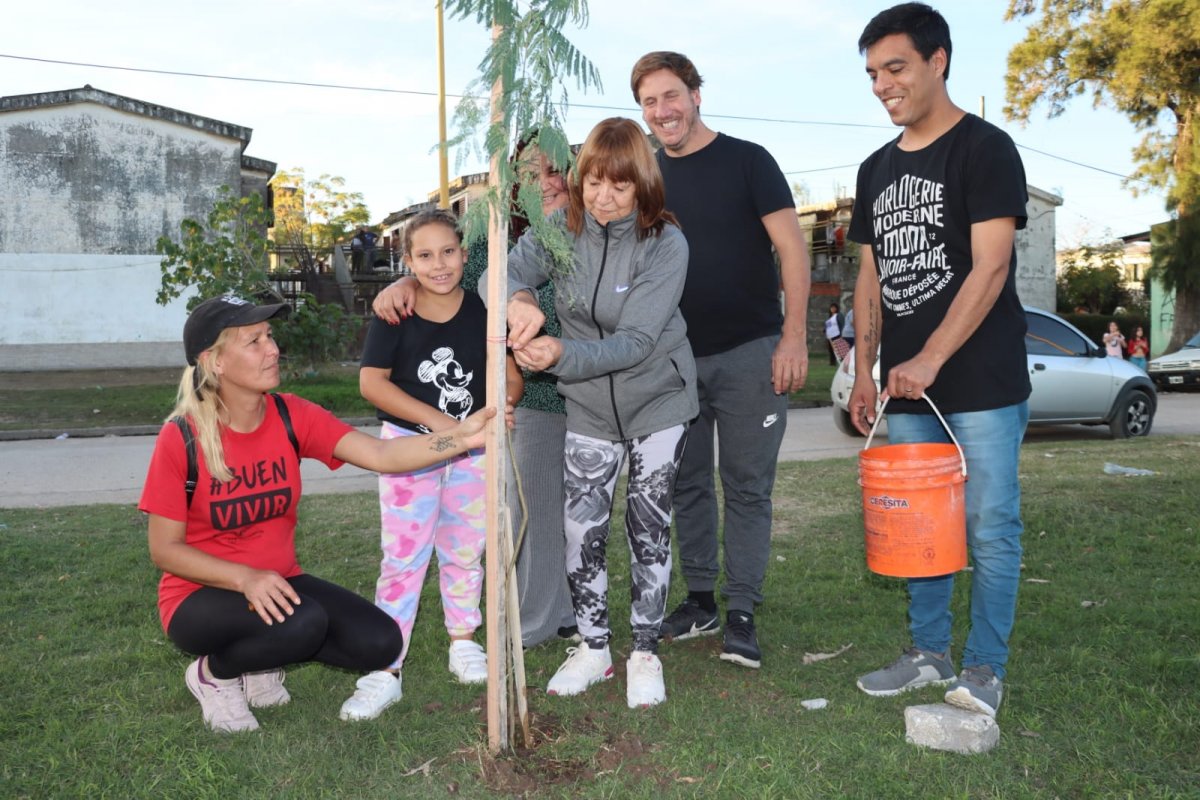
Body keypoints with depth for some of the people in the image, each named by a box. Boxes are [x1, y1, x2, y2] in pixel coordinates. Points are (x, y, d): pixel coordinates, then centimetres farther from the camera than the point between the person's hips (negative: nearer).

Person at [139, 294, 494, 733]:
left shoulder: (293, 417, -9)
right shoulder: (181, 438, -18)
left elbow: (382, 455, -21)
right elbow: (164, 550, -13)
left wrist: (461, 435, -37)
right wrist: (247, 578, -27)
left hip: (278, 583, 5)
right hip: (201, 595, -4)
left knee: (380, 643, -12)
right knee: (304, 622, -33)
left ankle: (262, 656, 11)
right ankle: (212, 672, -1)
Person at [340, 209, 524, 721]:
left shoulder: (482, 310, -4)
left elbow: (510, 376, -2)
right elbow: (372, 382, -14)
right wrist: (434, 418, -22)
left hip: (473, 447, 2)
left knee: (465, 549, 15)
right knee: (402, 557, -2)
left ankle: (463, 642, 35)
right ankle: (386, 670, 6)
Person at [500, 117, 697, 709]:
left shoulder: (665, 244, -19)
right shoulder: (561, 228, -8)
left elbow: (635, 341, -26)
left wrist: (561, 354, -41)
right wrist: (517, 300, -45)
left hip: (657, 399, -3)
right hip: (589, 406, 3)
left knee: (648, 525, 2)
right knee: (581, 528, 2)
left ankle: (645, 653, 19)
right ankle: (594, 648, 21)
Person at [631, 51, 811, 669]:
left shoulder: (747, 160, -2)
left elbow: (792, 248, -6)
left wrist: (794, 337, -15)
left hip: (749, 355, -4)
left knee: (747, 487, 1)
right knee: (687, 485, 10)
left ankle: (741, 612, 11)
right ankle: (699, 600, 23)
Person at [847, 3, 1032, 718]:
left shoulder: (985, 149, -5)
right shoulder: (877, 169, 15)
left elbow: (990, 267, -14)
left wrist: (929, 360, -20)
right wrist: (865, 373, 10)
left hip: (983, 384, -6)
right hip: (907, 389, 7)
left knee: (990, 528, 0)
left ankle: (985, 669, 14)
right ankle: (930, 653, 25)